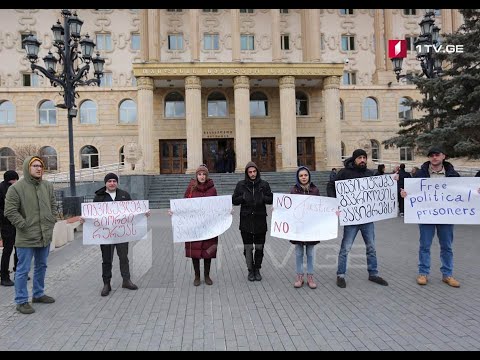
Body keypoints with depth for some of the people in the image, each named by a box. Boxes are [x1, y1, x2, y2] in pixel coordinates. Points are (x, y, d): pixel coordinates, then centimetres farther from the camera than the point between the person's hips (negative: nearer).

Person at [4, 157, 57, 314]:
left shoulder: (48, 186, 6)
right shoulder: (16, 188, -11)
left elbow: (53, 206, 14)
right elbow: (10, 211, -13)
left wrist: (51, 223, 5)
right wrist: (24, 226, -14)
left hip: (45, 236, 6)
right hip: (26, 238, -6)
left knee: (41, 267, 18)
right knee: (23, 270, 3)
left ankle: (38, 294, 34)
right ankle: (21, 301, 16)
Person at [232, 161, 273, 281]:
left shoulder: (264, 184, 4)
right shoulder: (241, 185, 3)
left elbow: (271, 199, 6)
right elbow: (234, 200, 5)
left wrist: (263, 198, -14)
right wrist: (243, 197, -13)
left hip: (260, 220, 1)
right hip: (246, 220, 0)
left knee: (259, 247, 7)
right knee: (248, 248, 3)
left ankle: (257, 270, 23)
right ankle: (250, 270, 18)